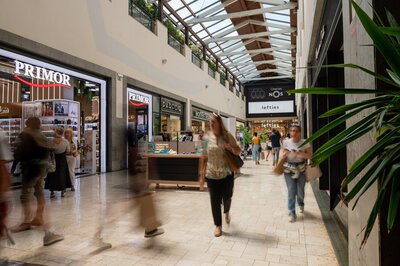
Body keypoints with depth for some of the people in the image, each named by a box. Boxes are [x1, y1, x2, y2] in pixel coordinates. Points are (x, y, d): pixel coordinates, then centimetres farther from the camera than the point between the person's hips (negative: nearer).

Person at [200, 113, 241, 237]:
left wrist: (231, 148, -19)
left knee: (227, 197, 12)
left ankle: (227, 212, 47)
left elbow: (238, 151, 1)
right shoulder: (207, 137, -3)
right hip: (212, 174, 0)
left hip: (227, 173, 0)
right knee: (215, 200, 4)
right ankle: (218, 225, 20)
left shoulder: (227, 136, -5)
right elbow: (204, 156, 4)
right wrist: (202, 170, 2)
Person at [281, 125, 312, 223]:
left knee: (300, 191, 10)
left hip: (301, 169, 0)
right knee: (291, 192, -3)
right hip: (288, 170, 0)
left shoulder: (305, 143, -8)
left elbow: (310, 155, -9)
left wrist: (300, 153, -25)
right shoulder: (286, 142, -3)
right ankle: (292, 213, 6)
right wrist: (285, 154, -16)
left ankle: (301, 204, 44)